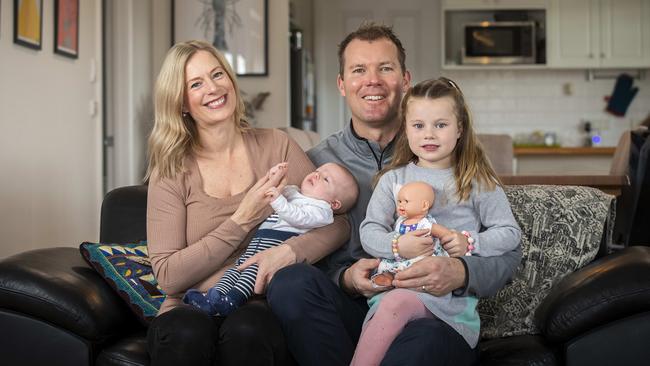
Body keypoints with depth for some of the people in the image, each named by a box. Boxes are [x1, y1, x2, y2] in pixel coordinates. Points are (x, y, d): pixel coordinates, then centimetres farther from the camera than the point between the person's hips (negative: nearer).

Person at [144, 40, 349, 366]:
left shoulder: (275, 145, 8)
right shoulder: (171, 172, 4)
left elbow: (337, 223, 3)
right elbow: (168, 277, -6)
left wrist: (289, 251, -17)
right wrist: (242, 221, -12)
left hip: (263, 306, 0)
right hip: (192, 310, 0)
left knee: (246, 329, -35)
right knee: (187, 333, -35)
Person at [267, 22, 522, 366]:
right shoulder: (316, 163, 8)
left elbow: (507, 252, 3)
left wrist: (460, 272, -18)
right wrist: (345, 279, -17)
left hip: (438, 314, -3)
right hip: (351, 310, 3)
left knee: (426, 338, -38)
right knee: (291, 281, -28)